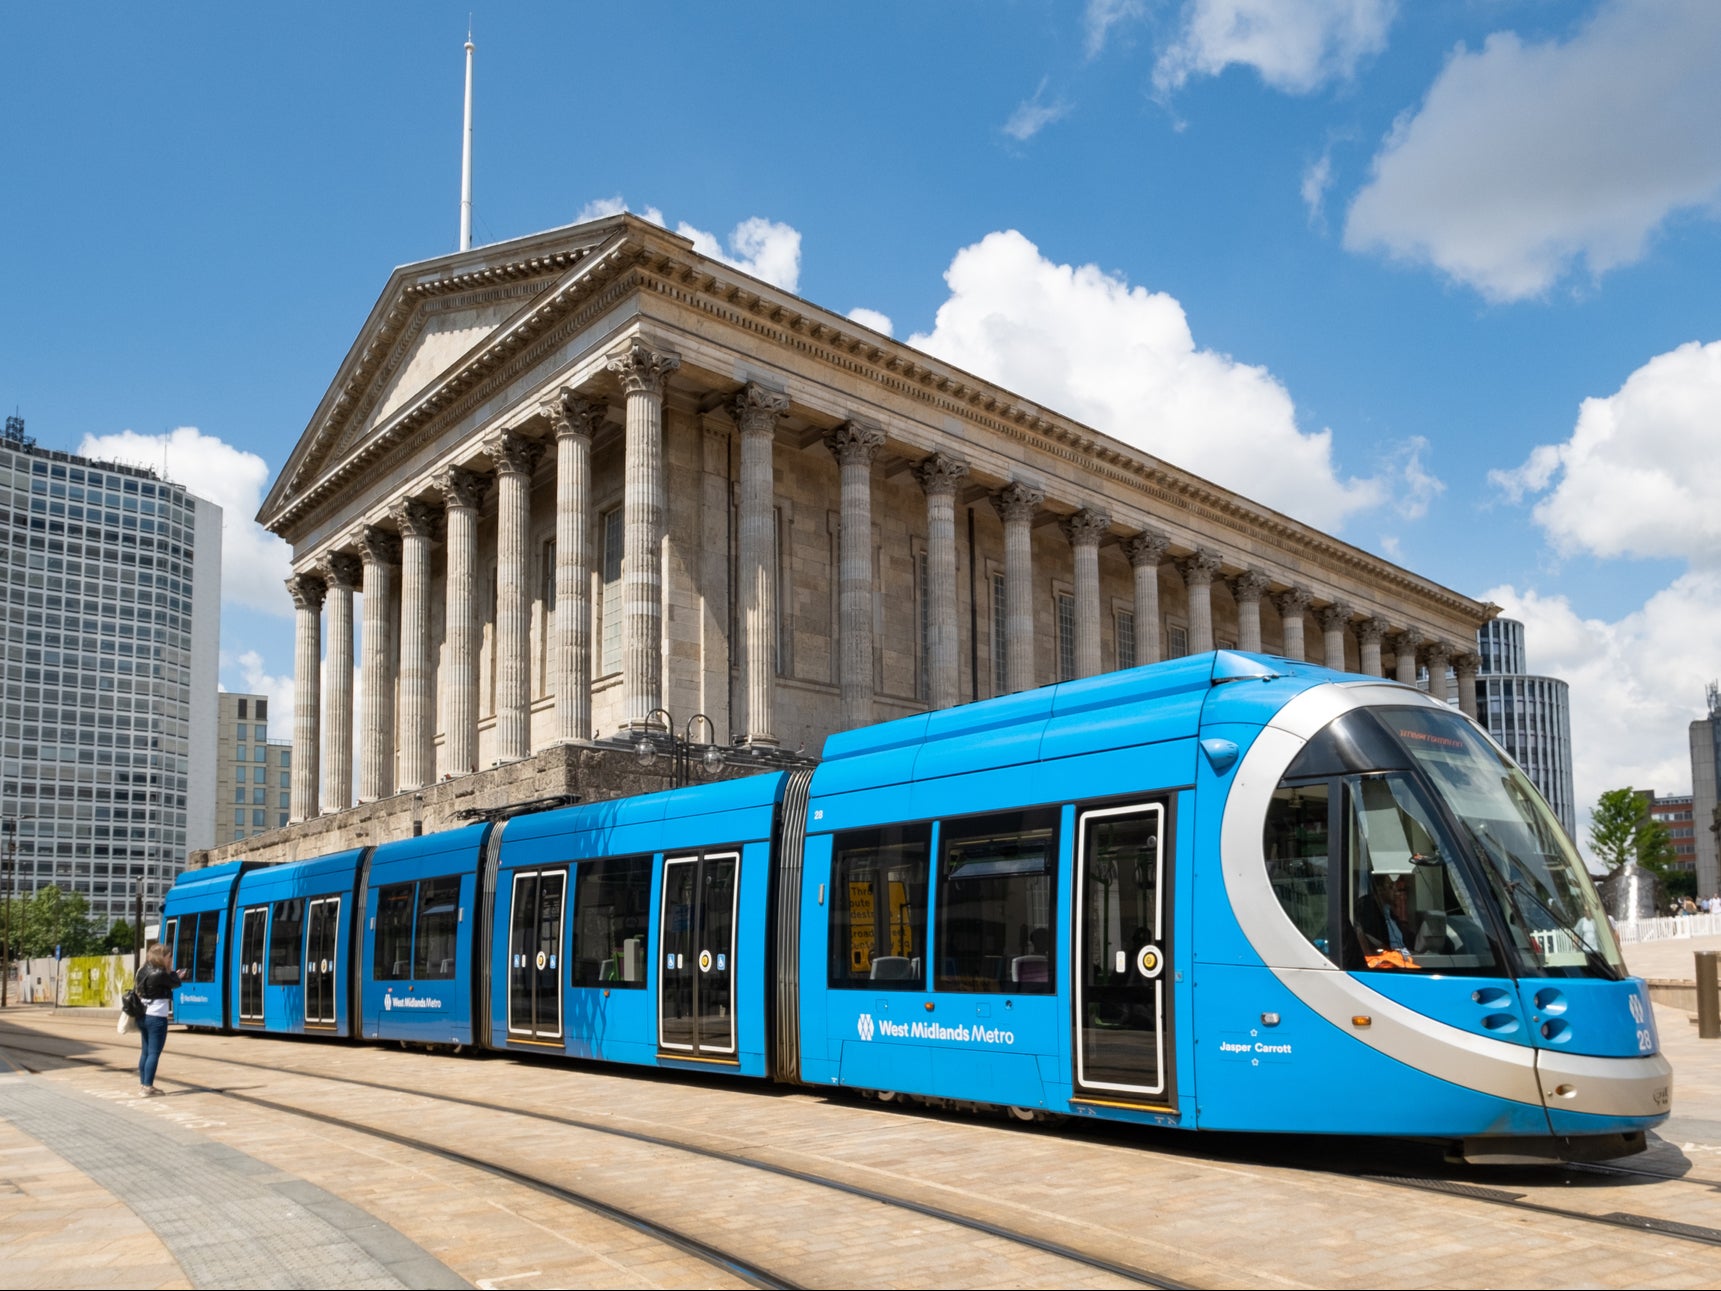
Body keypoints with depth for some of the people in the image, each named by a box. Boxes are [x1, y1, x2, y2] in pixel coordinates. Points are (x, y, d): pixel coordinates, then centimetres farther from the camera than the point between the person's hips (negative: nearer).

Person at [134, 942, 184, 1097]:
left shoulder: (144, 971, 7)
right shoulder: (159, 974, -18)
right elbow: (177, 984, -5)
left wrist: (172, 976, 14)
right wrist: (171, 971, 9)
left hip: (144, 1016, 9)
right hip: (156, 1018, -9)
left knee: (146, 1051, 15)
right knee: (154, 1053, -5)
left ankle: (144, 1084, 20)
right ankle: (148, 1088, -6)